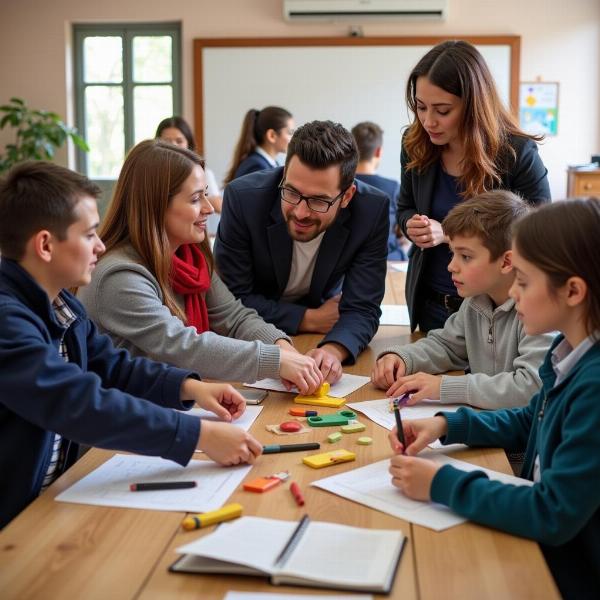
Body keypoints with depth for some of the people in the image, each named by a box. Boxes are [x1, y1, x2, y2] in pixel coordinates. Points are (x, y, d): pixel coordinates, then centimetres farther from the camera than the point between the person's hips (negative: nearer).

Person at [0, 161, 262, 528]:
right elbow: (83, 405, -32)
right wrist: (202, 434, -30)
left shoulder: (60, 304, 6)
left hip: (53, 493, 8)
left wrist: (188, 387, -3)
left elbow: (112, 367, 14)